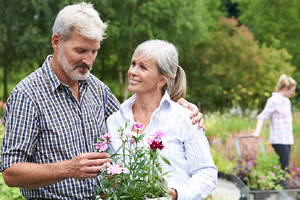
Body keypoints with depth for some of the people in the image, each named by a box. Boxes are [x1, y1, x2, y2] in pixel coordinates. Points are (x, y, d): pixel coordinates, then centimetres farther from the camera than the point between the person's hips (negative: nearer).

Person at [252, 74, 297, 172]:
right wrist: (257, 131, -29)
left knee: (286, 168, 6)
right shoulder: (274, 100, -10)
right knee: (284, 168, -13)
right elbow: (262, 116, -15)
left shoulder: (287, 101, 16)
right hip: (279, 141, -9)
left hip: (287, 140, 9)